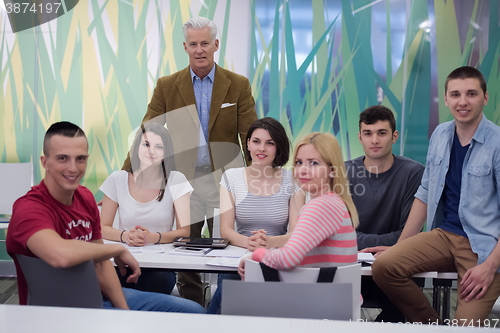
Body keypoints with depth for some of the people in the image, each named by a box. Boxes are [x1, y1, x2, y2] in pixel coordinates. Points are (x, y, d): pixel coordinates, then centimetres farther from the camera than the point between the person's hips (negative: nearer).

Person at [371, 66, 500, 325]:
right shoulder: (441, 134, 6)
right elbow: (425, 195, 13)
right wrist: (399, 246, 8)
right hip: (444, 235, 5)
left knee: (466, 325, -20)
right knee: (384, 265, -17)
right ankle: (433, 325, 2)